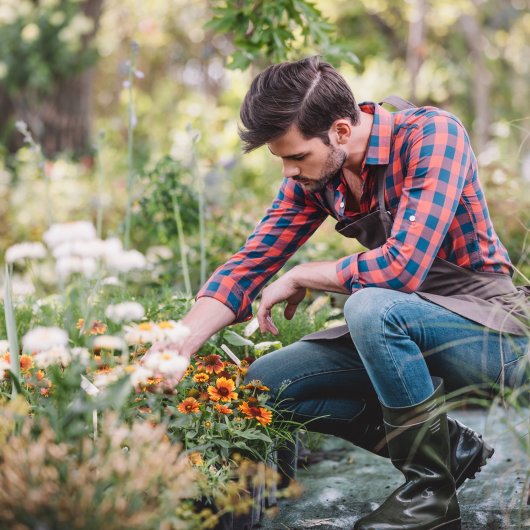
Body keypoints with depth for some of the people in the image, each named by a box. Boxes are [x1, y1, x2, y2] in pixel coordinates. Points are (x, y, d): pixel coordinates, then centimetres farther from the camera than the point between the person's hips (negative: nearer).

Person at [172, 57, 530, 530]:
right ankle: (454, 448, 5)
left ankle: (433, 491, -14)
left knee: (370, 307, -35)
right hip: (406, 328, 8)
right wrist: (175, 350, -14)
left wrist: (299, 278, -17)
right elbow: (250, 263, 0)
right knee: (265, 381, -2)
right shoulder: (313, 174, 0)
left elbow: (402, 265, -32)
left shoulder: (432, 135, -22)